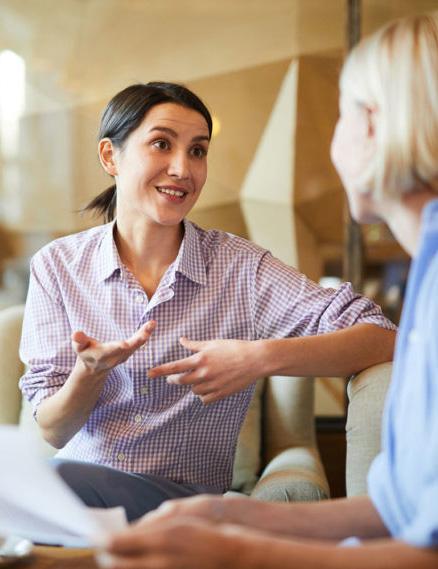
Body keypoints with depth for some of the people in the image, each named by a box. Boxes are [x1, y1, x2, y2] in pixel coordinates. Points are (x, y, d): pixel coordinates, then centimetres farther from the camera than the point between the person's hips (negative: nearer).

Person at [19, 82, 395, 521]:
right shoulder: (57, 266, 2)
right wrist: (89, 372, -21)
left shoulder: (241, 267, -4)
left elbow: (381, 338, -11)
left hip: (185, 502, -2)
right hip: (73, 482, 2)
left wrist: (262, 357, -26)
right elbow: (53, 431, 1)